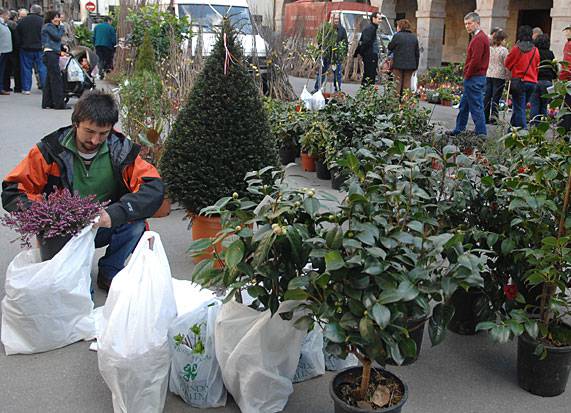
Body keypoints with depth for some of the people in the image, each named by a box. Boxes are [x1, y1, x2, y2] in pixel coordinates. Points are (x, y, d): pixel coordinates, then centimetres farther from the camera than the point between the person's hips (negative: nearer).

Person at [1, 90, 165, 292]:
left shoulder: (120, 149, -10)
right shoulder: (52, 149, -14)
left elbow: (154, 188, -19)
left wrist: (115, 213, -33)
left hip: (104, 229, 2)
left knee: (136, 222, -26)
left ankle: (109, 272, -1)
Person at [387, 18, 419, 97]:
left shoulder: (397, 36, -8)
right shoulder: (414, 37, 9)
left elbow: (390, 47, 1)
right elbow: (417, 53, 11)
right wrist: (416, 66, 16)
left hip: (398, 64, -4)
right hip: (410, 65, 4)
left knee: (398, 83, 3)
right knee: (407, 82, 9)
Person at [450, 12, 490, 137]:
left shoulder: (479, 39, -16)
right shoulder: (480, 37, 17)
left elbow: (475, 60, -23)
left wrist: (467, 75, -12)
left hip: (474, 78, -10)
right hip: (475, 78, 10)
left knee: (476, 107, -6)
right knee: (464, 105, 16)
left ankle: (481, 134, -2)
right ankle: (458, 130, 25)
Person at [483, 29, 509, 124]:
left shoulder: (489, 49, 5)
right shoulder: (504, 50, -8)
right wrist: (508, 76, 0)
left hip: (488, 75, 4)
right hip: (499, 76, -4)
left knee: (487, 96, 7)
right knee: (496, 97, -2)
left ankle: (485, 117, 9)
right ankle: (493, 117, -5)